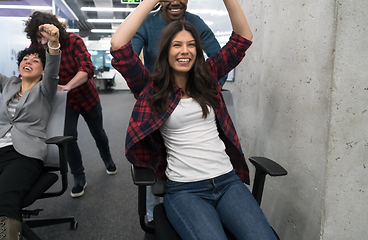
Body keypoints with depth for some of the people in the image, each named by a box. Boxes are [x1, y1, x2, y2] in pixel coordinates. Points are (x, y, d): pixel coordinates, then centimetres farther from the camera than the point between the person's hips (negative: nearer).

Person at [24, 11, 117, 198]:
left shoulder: (73, 41, -24)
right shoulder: (35, 47, -13)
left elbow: (87, 68, -37)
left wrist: (68, 86, -52)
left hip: (87, 96, -1)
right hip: (64, 101, 2)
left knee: (98, 133, 15)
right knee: (68, 137, -12)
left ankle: (108, 160, 46)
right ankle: (79, 179, 10)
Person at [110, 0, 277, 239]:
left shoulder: (207, 77, 12)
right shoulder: (152, 88, 2)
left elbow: (243, 37, 10)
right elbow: (119, 45, -10)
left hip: (227, 180, 4)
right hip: (184, 189, -3)